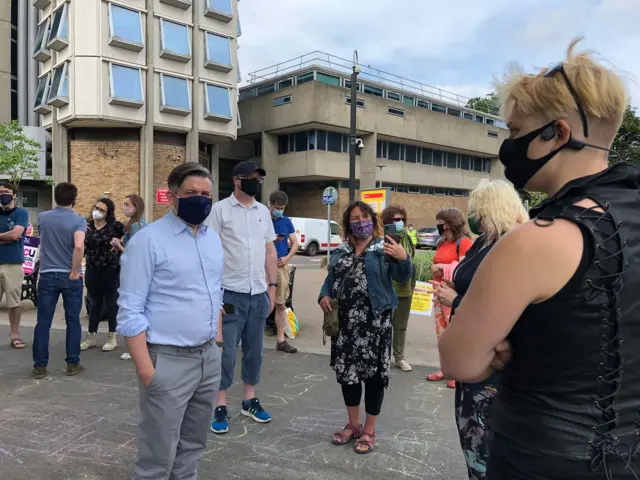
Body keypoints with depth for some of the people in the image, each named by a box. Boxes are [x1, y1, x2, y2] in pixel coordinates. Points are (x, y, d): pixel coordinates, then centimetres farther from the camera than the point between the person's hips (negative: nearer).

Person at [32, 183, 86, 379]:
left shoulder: (42, 217, 3)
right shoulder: (78, 220, -10)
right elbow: (79, 246, -26)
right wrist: (74, 271, -15)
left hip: (47, 275, 3)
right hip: (70, 277, -3)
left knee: (43, 322, 7)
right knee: (73, 321, 7)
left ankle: (39, 366, 12)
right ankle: (73, 364, 13)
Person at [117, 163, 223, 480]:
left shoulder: (213, 238, 9)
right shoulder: (148, 240, -12)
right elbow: (130, 312, -14)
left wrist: (218, 339, 14)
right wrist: (146, 369, -18)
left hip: (209, 357, 7)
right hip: (169, 361, -6)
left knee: (193, 446, 19)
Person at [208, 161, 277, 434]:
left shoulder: (264, 212, 10)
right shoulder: (219, 210, -5)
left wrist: (272, 286, 9)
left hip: (258, 293, 5)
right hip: (230, 293, -5)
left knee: (254, 350, 14)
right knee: (226, 351, 3)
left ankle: (250, 400, 28)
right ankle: (220, 406, 16)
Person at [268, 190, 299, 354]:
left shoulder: (286, 221, 10)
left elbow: (295, 244, 12)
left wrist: (287, 257, -5)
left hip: (281, 266, 5)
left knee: (281, 304, 10)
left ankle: (281, 340, 18)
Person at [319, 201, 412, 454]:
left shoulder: (385, 249, -2)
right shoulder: (340, 251, 11)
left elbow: (402, 277, -9)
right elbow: (330, 279, 16)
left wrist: (404, 258, -28)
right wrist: (324, 296, -2)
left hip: (374, 320, -4)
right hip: (345, 320, 5)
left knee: (374, 372, 3)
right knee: (346, 370, 11)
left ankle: (369, 430, 21)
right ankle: (353, 424, 31)